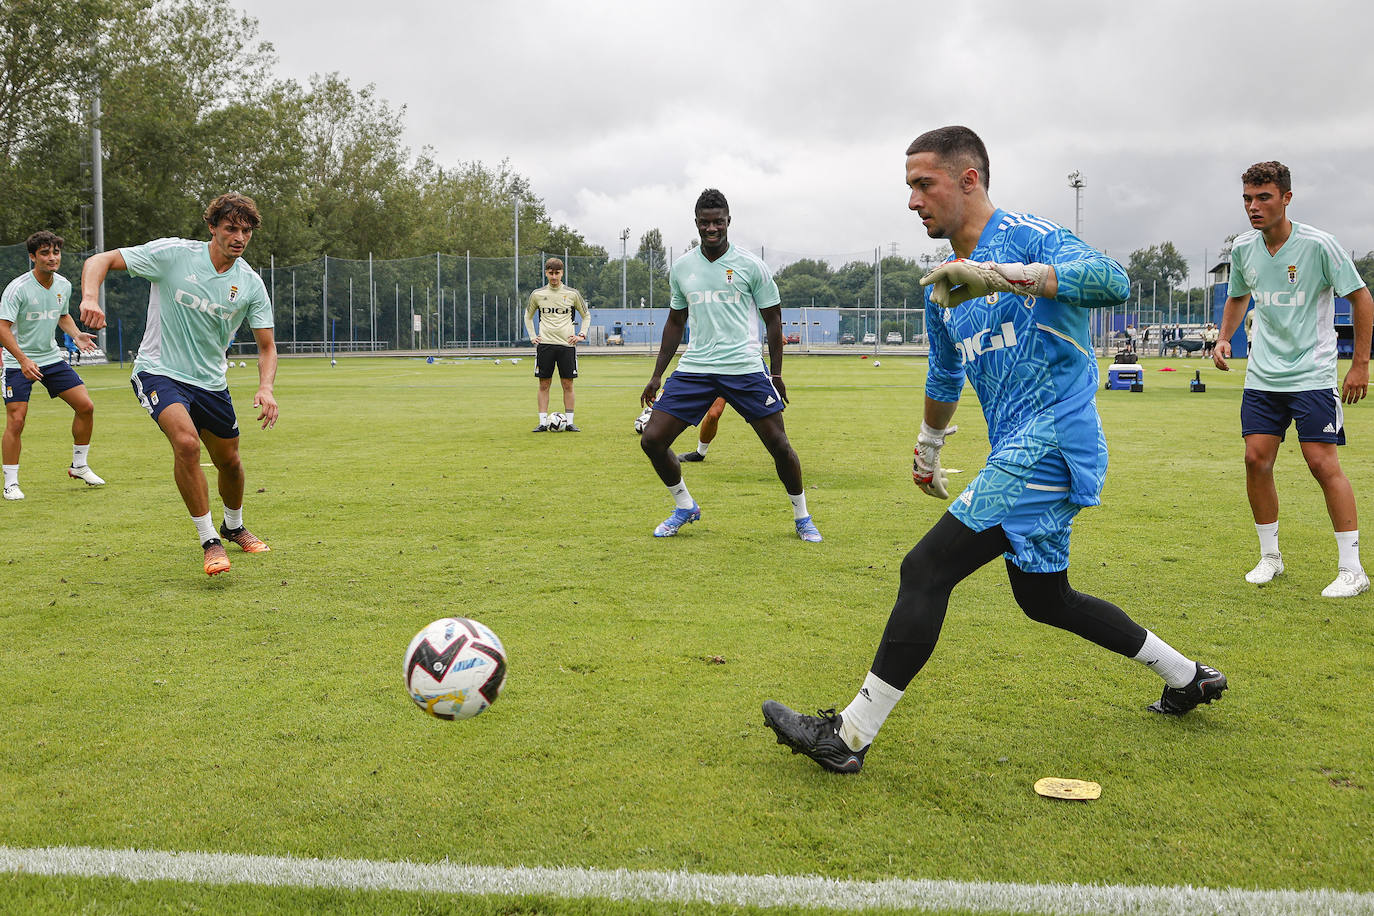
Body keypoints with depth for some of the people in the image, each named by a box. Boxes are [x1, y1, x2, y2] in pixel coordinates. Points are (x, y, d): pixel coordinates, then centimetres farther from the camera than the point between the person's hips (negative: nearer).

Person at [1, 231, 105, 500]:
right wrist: (23, 360, -33)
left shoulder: (64, 286, 1)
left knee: (85, 406, 0)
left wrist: (77, 334, 0)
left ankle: (79, 466, 18)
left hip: (52, 358, 6)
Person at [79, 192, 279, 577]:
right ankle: (209, 541, -15)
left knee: (229, 460, 13)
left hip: (211, 381, 5)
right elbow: (100, 260, -11)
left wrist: (265, 388, -19)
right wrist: (90, 297, -33)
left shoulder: (251, 284, -5)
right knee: (187, 442, -28)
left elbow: (267, 346, 0)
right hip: (159, 372, -4)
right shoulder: (173, 253, -14)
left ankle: (233, 527, 43)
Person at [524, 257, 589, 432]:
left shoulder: (572, 294, 4)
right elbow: (528, 316, 22)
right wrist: (532, 336, 11)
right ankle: (543, 422, 3)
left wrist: (581, 335, 5)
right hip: (544, 344, 0)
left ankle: (569, 422, 6)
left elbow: (586, 315, 17)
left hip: (566, 344, 0)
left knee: (568, 384, 0)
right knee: (544, 384, 0)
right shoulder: (537, 294, 6)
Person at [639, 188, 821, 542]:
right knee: (652, 439, -5)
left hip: (746, 368, -3)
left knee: (779, 445, -5)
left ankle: (802, 517, 18)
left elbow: (772, 317, 6)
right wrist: (657, 374, 16)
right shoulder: (681, 268, 9)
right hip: (694, 368, 3)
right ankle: (685, 507, 17)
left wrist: (776, 373, 4)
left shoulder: (751, 266, -1)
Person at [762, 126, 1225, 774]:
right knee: (1043, 597, 20)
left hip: (1049, 443, -10)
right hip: (1024, 455, 10)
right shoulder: (944, 285, 16)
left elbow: (1112, 281, -29)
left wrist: (1002, 274, -38)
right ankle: (1187, 677, 36)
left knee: (926, 570, -14)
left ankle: (850, 736, -8)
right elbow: (944, 377, 30)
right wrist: (927, 449, 41)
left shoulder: (1027, 236, -10)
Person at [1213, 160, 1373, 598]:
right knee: (1257, 459, -1)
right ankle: (1270, 556, 16)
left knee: (1323, 463, -9)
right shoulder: (1242, 249, 2)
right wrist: (1224, 338, 4)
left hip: (1312, 376, -5)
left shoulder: (1317, 245, -12)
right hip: (1262, 377, 5)